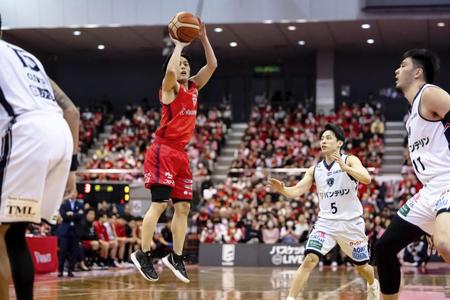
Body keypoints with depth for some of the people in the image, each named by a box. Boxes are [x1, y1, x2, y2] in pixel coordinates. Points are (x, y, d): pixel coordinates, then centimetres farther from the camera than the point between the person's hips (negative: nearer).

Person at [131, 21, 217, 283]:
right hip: (163, 150, -8)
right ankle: (143, 254, -5)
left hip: (181, 153, 8)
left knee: (183, 207, 6)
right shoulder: (170, 87, -4)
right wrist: (179, 45, -13)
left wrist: (203, 38, 8)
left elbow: (212, 65, 14)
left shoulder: (194, 87, 16)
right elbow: (170, 70, -26)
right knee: (160, 204, -13)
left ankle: (176, 257, 13)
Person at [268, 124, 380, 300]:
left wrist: (345, 167, -39)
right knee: (309, 260, -18)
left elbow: (367, 179, -24)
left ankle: (373, 285, 48)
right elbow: (297, 191, -4)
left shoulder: (350, 161, -7)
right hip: (325, 222, 2)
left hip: (351, 222, -2)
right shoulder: (315, 170, 5)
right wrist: (282, 190, -25)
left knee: (362, 266, 14)